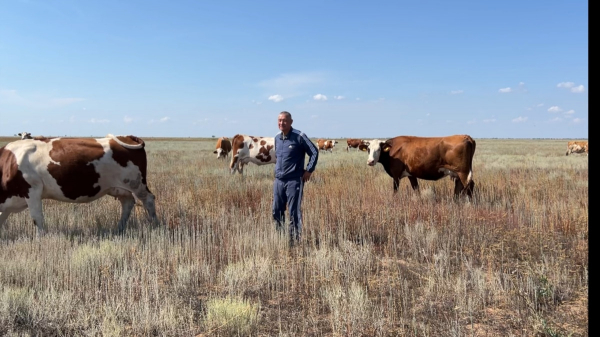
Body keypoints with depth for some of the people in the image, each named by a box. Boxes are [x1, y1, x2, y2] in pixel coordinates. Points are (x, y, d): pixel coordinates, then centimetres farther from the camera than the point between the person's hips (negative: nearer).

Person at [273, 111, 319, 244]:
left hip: (294, 180, -6)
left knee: (294, 212, -2)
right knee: (276, 210, 10)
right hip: (278, 180, 6)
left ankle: (295, 241, 7)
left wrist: (309, 170, -9)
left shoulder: (299, 136, -9)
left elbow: (314, 152, -7)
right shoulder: (277, 137, 11)